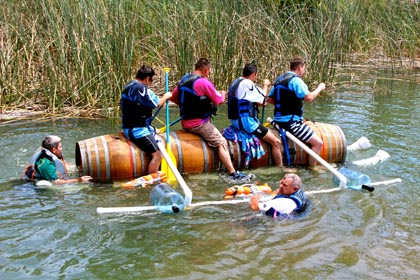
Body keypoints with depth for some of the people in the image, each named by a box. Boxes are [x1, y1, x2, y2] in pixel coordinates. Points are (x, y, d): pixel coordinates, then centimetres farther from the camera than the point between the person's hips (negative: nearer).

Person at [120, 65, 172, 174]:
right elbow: (157, 103, -15)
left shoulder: (129, 86, 15)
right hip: (137, 130, -11)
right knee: (157, 155, -15)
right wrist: (166, 96, 3)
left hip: (129, 127, 11)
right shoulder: (140, 88, -18)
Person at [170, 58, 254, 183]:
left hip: (185, 122, 8)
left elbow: (173, 98, 17)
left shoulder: (183, 80, 9)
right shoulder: (204, 82, -13)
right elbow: (219, 101, -5)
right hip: (199, 123, -8)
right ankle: (233, 174, -13)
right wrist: (223, 94, 15)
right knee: (222, 143, -5)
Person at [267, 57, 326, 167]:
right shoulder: (295, 80, -14)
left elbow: (270, 99, 15)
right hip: (291, 122, -10)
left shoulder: (279, 79, 13)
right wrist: (320, 88, -9)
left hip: (279, 120, 10)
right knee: (318, 143, -10)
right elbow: (308, 97, -25)